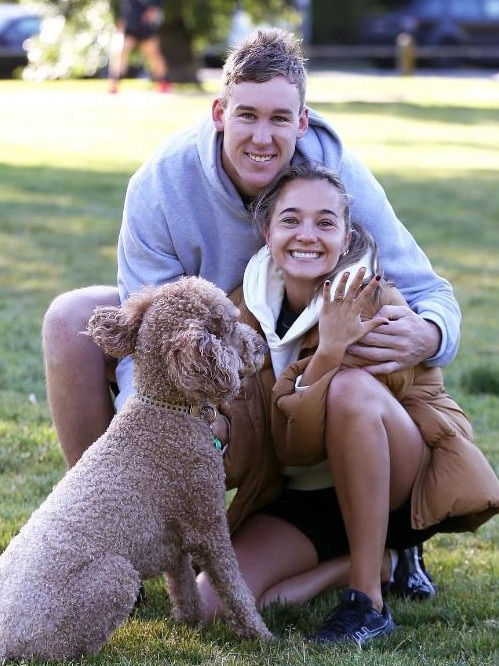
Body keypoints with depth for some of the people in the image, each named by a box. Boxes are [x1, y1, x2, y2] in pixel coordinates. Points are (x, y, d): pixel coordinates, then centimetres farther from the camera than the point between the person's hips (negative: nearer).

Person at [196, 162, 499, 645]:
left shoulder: (376, 304, -18)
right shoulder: (244, 311, -7)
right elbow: (292, 445, -15)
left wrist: (333, 354, -36)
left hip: (400, 493, -4)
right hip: (302, 500, 4)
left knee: (350, 387, -34)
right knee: (213, 606, -19)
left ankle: (369, 599, -23)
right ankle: (371, 560, 5)